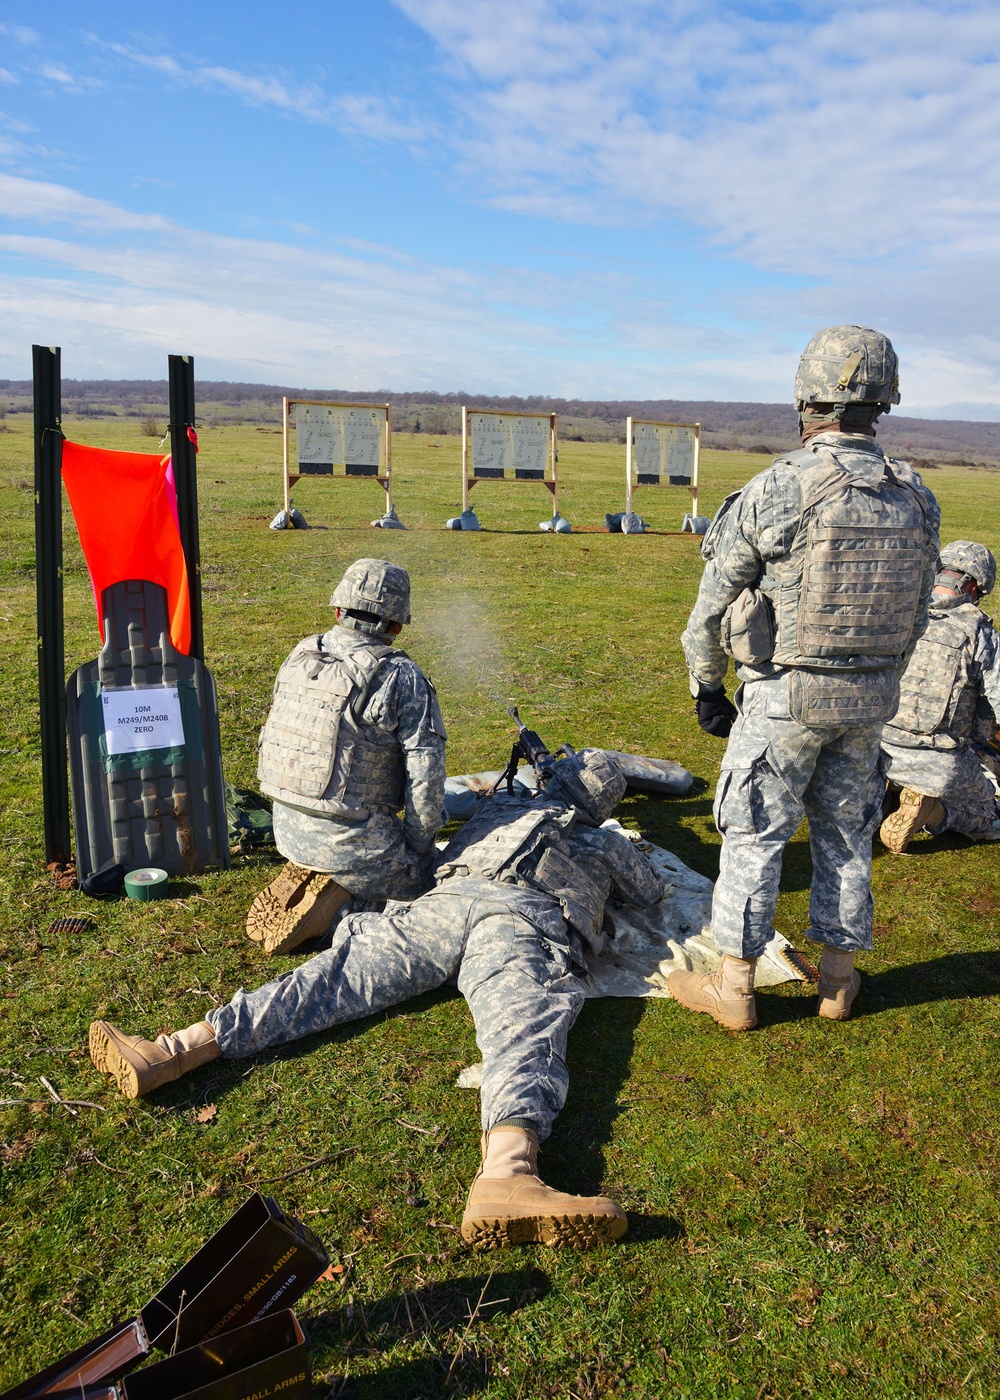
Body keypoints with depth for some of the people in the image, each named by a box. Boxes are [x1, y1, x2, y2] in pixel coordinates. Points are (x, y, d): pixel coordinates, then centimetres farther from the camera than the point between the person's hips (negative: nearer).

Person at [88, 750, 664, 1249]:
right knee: (523, 1034, -27)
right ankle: (508, 1173, -57)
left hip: (450, 898, 2)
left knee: (336, 975, -6)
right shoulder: (607, 843, 35)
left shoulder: (501, 809, 39)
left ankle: (175, 1051, -19)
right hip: (529, 921, -2)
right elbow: (652, 892, 53)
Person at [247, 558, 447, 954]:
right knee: (433, 877, 12)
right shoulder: (402, 678, -15)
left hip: (287, 828, 7)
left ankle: (304, 875, 10)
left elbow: (272, 741, 13)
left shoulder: (299, 657, 4)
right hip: (353, 838, -7)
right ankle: (339, 890, -6)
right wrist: (418, 849, 0)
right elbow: (425, 776, -15)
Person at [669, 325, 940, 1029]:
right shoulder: (917, 497, 1)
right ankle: (839, 978, 30)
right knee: (846, 836, 17)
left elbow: (714, 605, -11)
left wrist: (708, 687, 3)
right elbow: (915, 613, 10)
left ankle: (733, 988, 16)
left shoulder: (776, 489, -17)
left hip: (786, 698, -5)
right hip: (870, 698, 5)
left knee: (754, 839, 6)